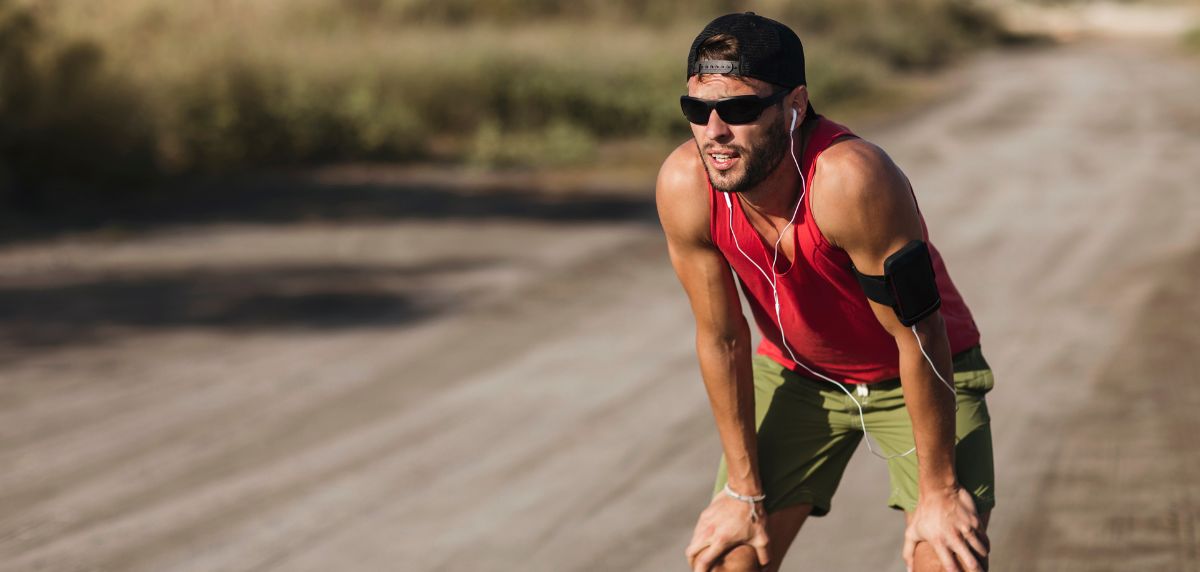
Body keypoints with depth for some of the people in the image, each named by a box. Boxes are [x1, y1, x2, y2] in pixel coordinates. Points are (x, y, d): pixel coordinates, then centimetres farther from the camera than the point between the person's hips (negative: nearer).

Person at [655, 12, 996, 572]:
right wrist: (743, 492, -5)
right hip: (796, 373, 4)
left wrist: (938, 492, -21)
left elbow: (919, 337, -28)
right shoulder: (683, 186, -23)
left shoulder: (850, 180, -37)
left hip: (920, 374, -3)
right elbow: (721, 339, -11)